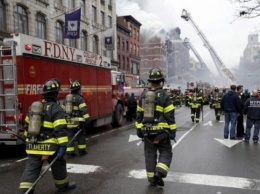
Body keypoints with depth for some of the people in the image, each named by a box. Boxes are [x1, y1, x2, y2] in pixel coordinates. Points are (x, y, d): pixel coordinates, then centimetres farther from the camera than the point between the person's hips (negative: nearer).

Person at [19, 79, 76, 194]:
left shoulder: (33, 107, 10)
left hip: (33, 145, 5)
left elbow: (27, 125, 19)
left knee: (31, 168, 6)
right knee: (58, 165, 16)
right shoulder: (56, 109, -12)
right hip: (49, 146, -5)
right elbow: (61, 129, -20)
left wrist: (29, 139, 30)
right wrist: (63, 146, -20)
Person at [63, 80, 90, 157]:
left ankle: (70, 151, 5)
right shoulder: (79, 98, -9)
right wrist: (86, 118, -19)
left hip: (68, 121, 5)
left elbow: (63, 109, 19)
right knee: (81, 136, 9)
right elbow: (84, 109, -18)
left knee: (70, 136, 7)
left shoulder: (67, 98, 12)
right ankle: (82, 150, 17)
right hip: (78, 121, -5)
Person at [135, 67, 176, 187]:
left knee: (150, 154, 13)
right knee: (165, 152, 10)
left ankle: (152, 178, 18)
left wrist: (138, 129, 15)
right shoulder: (164, 96, -10)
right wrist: (172, 131, -5)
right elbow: (169, 115, -11)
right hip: (161, 131, -4)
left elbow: (139, 114, 8)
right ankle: (159, 173, -8)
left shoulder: (143, 96, 3)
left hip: (146, 131, 4)